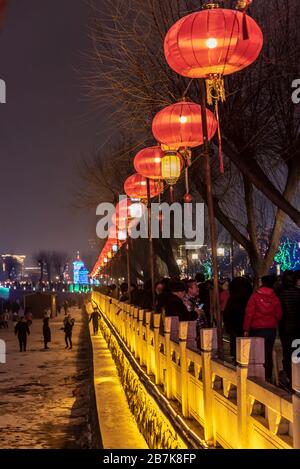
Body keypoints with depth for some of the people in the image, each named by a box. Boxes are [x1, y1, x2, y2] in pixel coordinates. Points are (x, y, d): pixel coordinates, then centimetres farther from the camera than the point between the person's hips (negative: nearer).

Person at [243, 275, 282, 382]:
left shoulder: (255, 296, -9)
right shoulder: (275, 298, -3)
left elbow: (249, 313, -10)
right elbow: (278, 314, 3)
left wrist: (246, 329, -4)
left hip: (257, 329, -2)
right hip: (271, 329, 2)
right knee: (268, 354, 11)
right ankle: (268, 376, 16)